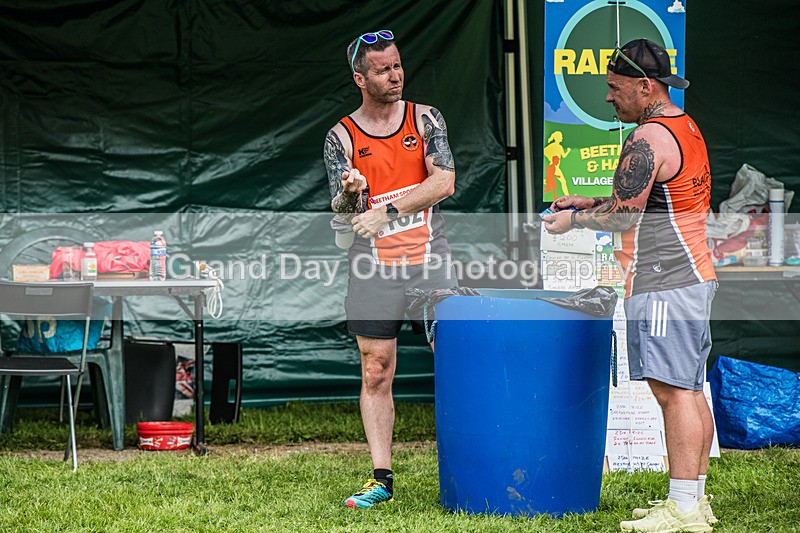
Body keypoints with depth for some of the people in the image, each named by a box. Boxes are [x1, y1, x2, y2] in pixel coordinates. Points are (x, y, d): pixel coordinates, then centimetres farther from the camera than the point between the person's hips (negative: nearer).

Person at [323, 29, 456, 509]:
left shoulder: (426, 119, 5)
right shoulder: (342, 137, 3)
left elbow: (444, 183, -7)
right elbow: (341, 214, 0)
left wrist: (388, 209, -16)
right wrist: (350, 193, -23)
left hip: (429, 262, 0)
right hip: (374, 270, 0)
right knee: (376, 373, 0)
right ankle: (382, 478, 5)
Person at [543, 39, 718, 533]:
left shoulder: (648, 139, -16)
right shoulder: (686, 128, 16)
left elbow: (621, 216, -16)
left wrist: (574, 220, 0)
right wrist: (591, 202, 21)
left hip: (665, 284, -11)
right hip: (693, 275, 11)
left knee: (673, 391, -11)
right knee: (690, 390, 12)